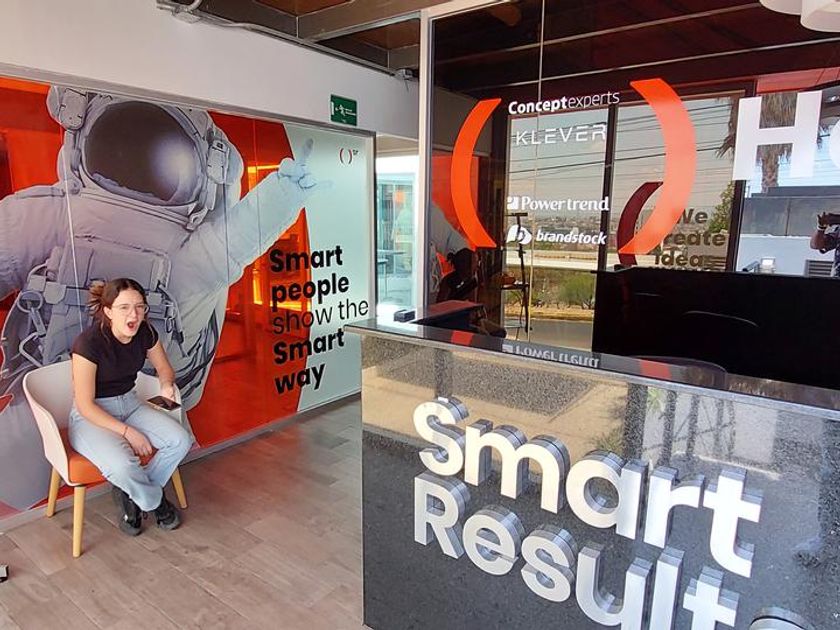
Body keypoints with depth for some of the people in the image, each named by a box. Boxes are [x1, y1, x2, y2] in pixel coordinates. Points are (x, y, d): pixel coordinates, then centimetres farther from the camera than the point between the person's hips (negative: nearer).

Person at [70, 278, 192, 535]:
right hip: (91, 416, -5)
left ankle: (130, 494, 5)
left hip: (129, 404, 6)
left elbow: (164, 368, 10)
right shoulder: (89, 342, -24)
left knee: (180, 440, -18)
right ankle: (156, 502, 2)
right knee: (123, 465, -32)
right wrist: (127, 432, -22)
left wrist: (166, 384, -13)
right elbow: (85, 405, -20)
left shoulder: (145, 333, -8)